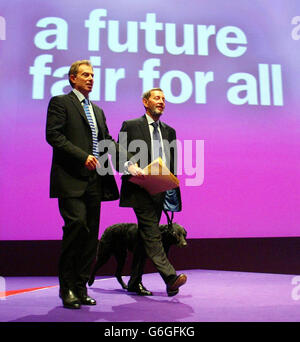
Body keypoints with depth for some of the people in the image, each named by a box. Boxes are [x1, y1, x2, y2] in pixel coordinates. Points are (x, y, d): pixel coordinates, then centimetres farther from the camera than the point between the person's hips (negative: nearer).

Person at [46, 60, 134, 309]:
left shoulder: (98, 110, 24)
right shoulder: (60, 102, 4)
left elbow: (108, 141, 19)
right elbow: (53, 134, -9)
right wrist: (82, 156, -17)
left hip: (94, 181, 7)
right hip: (71, 179, -6)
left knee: (91, 233, 5)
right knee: (77, 225, -15)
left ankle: (80, 287, 15)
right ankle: (67, 287, 2)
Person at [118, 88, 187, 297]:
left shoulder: (169, 132, 20)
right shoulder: (130, 126, 5)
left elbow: (173, 164, 19)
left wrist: (173, 189, 8)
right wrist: (131, 167, -21)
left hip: (160, 191, 6)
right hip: (139, 189, -5)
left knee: (146, 236, 9)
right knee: (152, 233, -15)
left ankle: (135, 282, 18)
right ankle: (171, 278, -20)